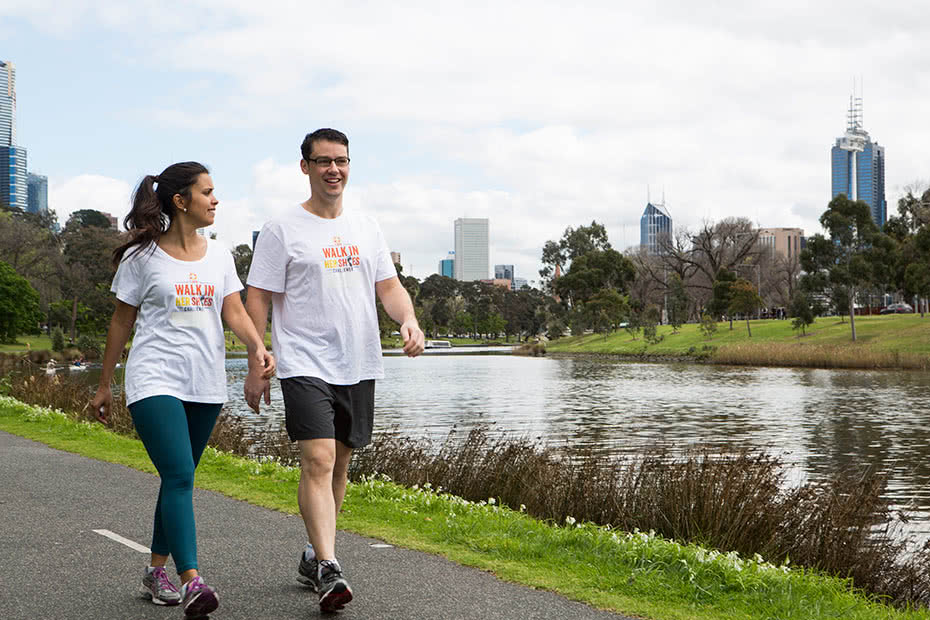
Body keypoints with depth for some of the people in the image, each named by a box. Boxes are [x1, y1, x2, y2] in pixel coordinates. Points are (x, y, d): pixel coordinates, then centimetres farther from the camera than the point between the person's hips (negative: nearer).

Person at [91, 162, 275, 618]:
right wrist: (104, 386, 9)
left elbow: (234, 312, 4)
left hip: (206, 386, 5)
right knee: (180, 478, -17)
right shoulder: (142, 257, -1)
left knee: (179, 479, 11)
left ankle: (156, 572, 25)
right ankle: (191, 582, -24)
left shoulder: (219, 256, 11)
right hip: (155, 381, -5)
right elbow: (121, 323, 5)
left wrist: (257, 346, -17)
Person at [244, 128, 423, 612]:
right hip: (305, 366, -6)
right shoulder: (282, 230, -3)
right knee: (318, 460, -18)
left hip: (359, 367, 6)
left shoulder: (366, 228, 13)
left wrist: (409, 320, -7)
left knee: (339, 463, 12)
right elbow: (257, 300, -3)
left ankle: (313, 555, 28)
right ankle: (327, 571, -22)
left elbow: (388, 286, 14)